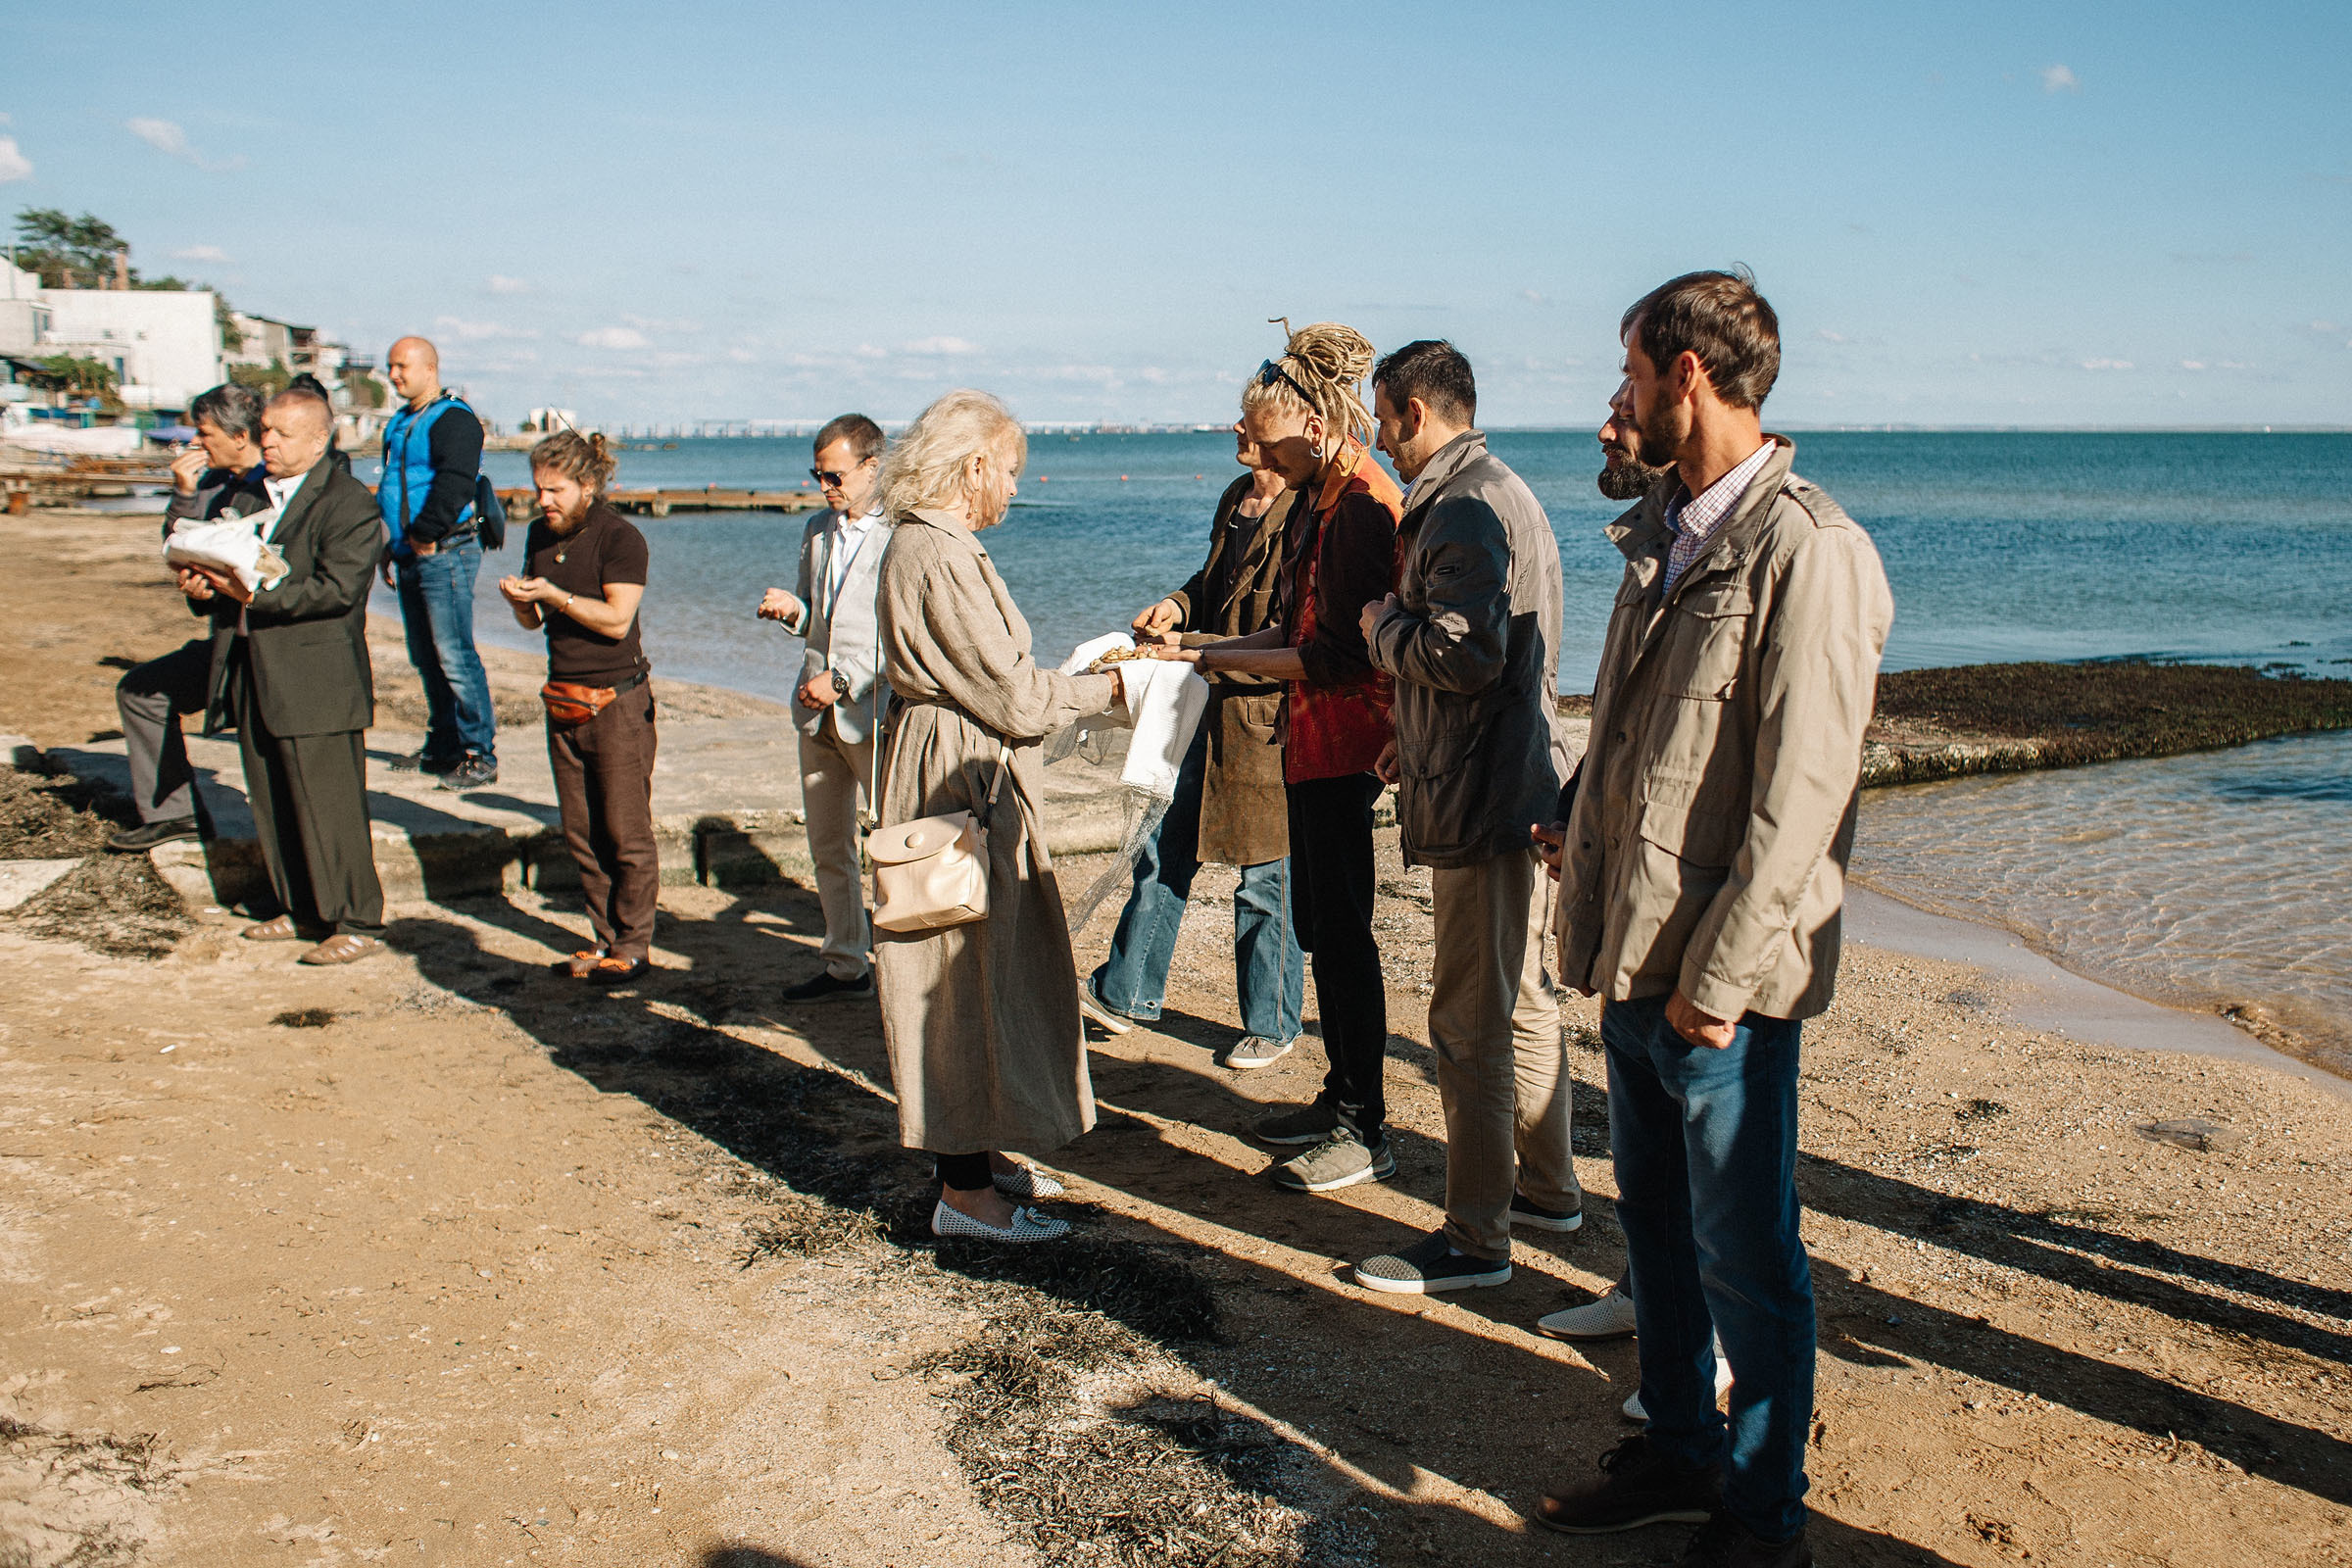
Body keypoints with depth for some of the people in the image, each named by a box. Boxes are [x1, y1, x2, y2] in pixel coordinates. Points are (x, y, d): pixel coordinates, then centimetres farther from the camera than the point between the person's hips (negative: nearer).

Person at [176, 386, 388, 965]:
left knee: (330, 808, -5)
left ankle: (357, 924, 4)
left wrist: (255, 594, -24)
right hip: (254, 677, 8)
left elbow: (337, 588, -19)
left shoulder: (349, 503, -9)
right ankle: (302, 911, 26)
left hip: (317, 681, -8)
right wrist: (203, 586, -1)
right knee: (273, 808, 14)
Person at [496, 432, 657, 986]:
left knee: (626, 832, -3)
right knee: (580, 832, 10)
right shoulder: (541, 535, 12)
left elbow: (617, 619, -18)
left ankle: (633, 947, 6)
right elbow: (532, 622, 16)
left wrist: (553, 594, -21)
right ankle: (606, 939, 19)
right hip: (564, 700, 7)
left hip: (616, 699, -7)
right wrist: (520, 600, -5)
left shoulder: (620, 539, -10)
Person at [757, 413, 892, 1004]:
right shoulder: (817, 531, 13)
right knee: (828, 848, 14)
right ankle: (845, 965, 26)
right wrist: (793, 610, 0)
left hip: (877, 712, -8)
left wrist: (844, 681, -17)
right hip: (818, 715, 8)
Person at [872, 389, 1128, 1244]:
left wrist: (1079, 678, 13)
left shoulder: (928, 543, 14)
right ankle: (965, 1190, 6)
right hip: (963, 780, -11)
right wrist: (1105, 687, -6)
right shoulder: (940, 553, -19)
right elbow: (1010, 693, -19)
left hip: (959, 775, 11)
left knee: (984, 968, 16)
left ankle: (976, 1151, 28)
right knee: (971, 974, -4)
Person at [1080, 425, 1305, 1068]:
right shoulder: (1235, 500, 9)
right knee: (1163, 849, 15)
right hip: (1214, 709, 9)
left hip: (1269, 721, -8)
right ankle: (1125, 993, 30)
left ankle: (1272, 1025, 24)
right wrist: (1180, 604, 3)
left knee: (1264, 881, 5)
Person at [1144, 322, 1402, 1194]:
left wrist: (1220, 659, -14)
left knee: (1341, 932, -4)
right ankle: (1341, 1099, 29)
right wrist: (1200, 649, 8)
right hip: (1310, 740, 10)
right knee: (1320, 926, 16)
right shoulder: (1316, 503, 14)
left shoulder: (1363, 506, -18)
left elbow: (1336, 655, -22)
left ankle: (1366, 1134, 5)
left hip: (1343, 743, -10)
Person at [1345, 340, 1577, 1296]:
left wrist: (1383, 624, -8)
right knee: (1522, 1002, 20)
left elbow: (1464, 654, -27)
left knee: (1470, 1022, -4)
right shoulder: (1504, 494, 18)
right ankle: (1547, 1188, 33)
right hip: (1520, 787, 11)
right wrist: (1417, 741, 21)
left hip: (1481, 801, -11)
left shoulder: (1465, 509, -16)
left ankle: (1475, 1237, 5)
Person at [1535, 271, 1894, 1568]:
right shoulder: (1661, 535, 12)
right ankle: (1678, 1449, 37)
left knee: (1744, 1255, 6)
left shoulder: (1809, 553, -16)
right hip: (1634, 955, 8)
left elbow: (1796, 798, -19)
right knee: (1655, 1219, 19)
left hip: (1725, 976, -8)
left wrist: (1717, 977, -18)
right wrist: (1593, 910, 13)